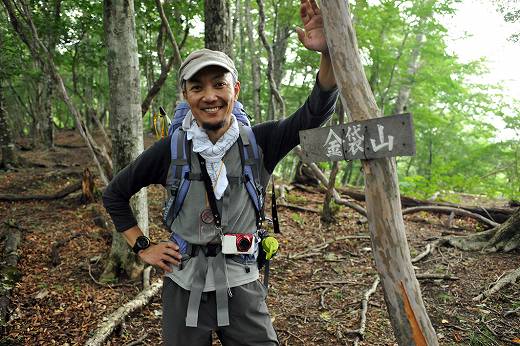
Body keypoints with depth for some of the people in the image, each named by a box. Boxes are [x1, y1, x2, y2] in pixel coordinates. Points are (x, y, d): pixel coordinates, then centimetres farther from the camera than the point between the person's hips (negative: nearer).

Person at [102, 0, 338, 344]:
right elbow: (114, 194, 5)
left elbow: (315, 114, -19)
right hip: (184, 284, 1)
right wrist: (142, 247, 1)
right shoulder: (170, 150, -7)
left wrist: (329, 54, -34)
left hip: (242, 282, 0)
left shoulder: (258, 143, -7)